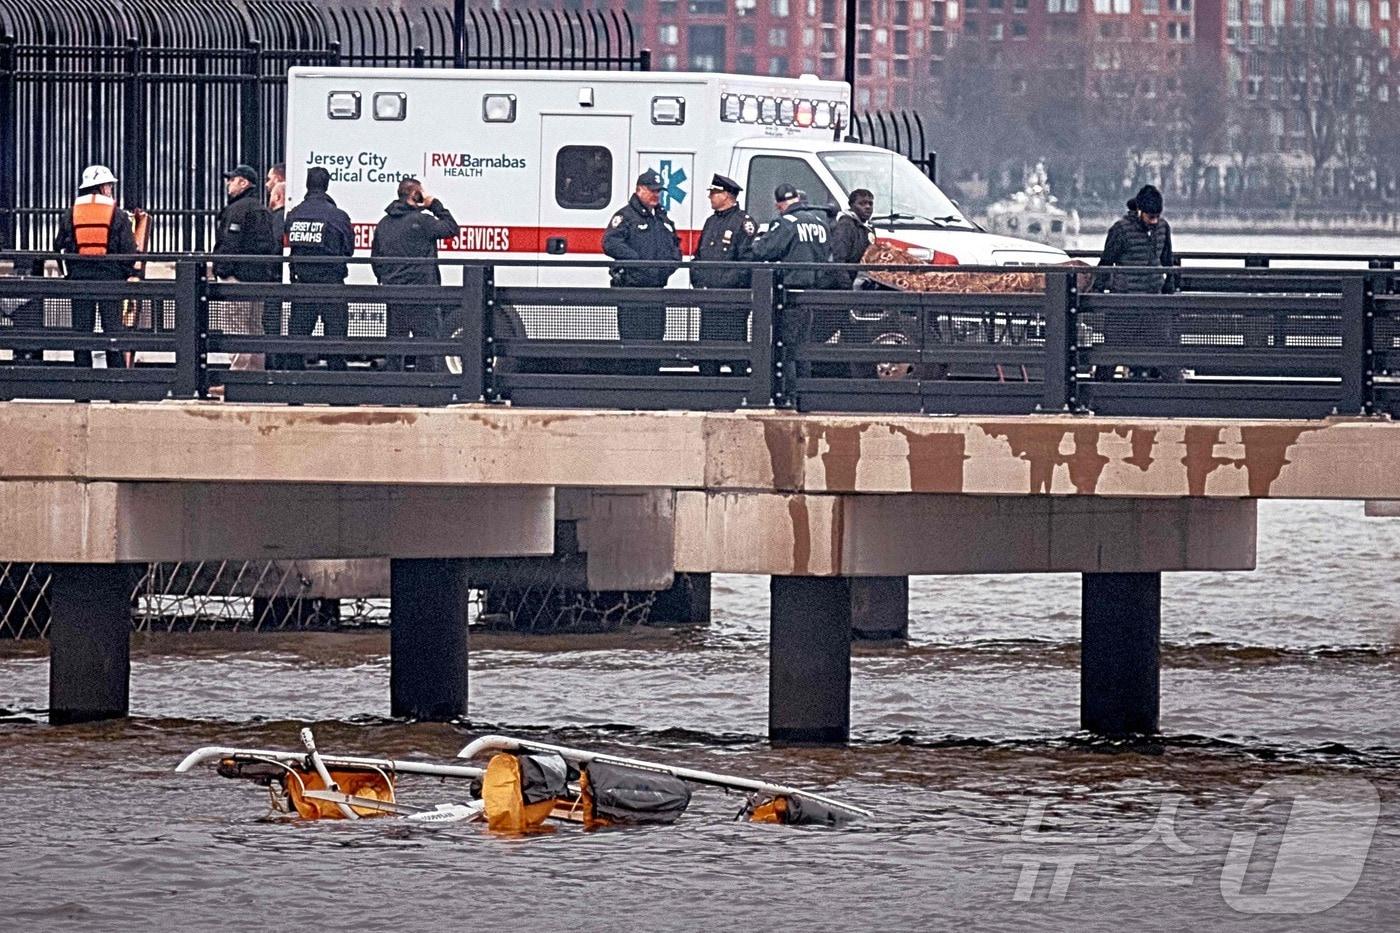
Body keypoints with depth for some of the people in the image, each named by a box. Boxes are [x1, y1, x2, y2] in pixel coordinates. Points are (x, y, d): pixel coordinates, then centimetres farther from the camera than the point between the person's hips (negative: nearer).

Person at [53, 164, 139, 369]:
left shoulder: (69, 215, 4)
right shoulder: (118, 215, -4)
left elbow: (59, 247, 7)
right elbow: (128, 248, -4)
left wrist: (67, 273, 18)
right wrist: (131, 273, 7)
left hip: (79, 277, 2)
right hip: (110, 276, -2)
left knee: (82, 327, 6)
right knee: (112, 326, 2)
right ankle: (116, 372, 0)